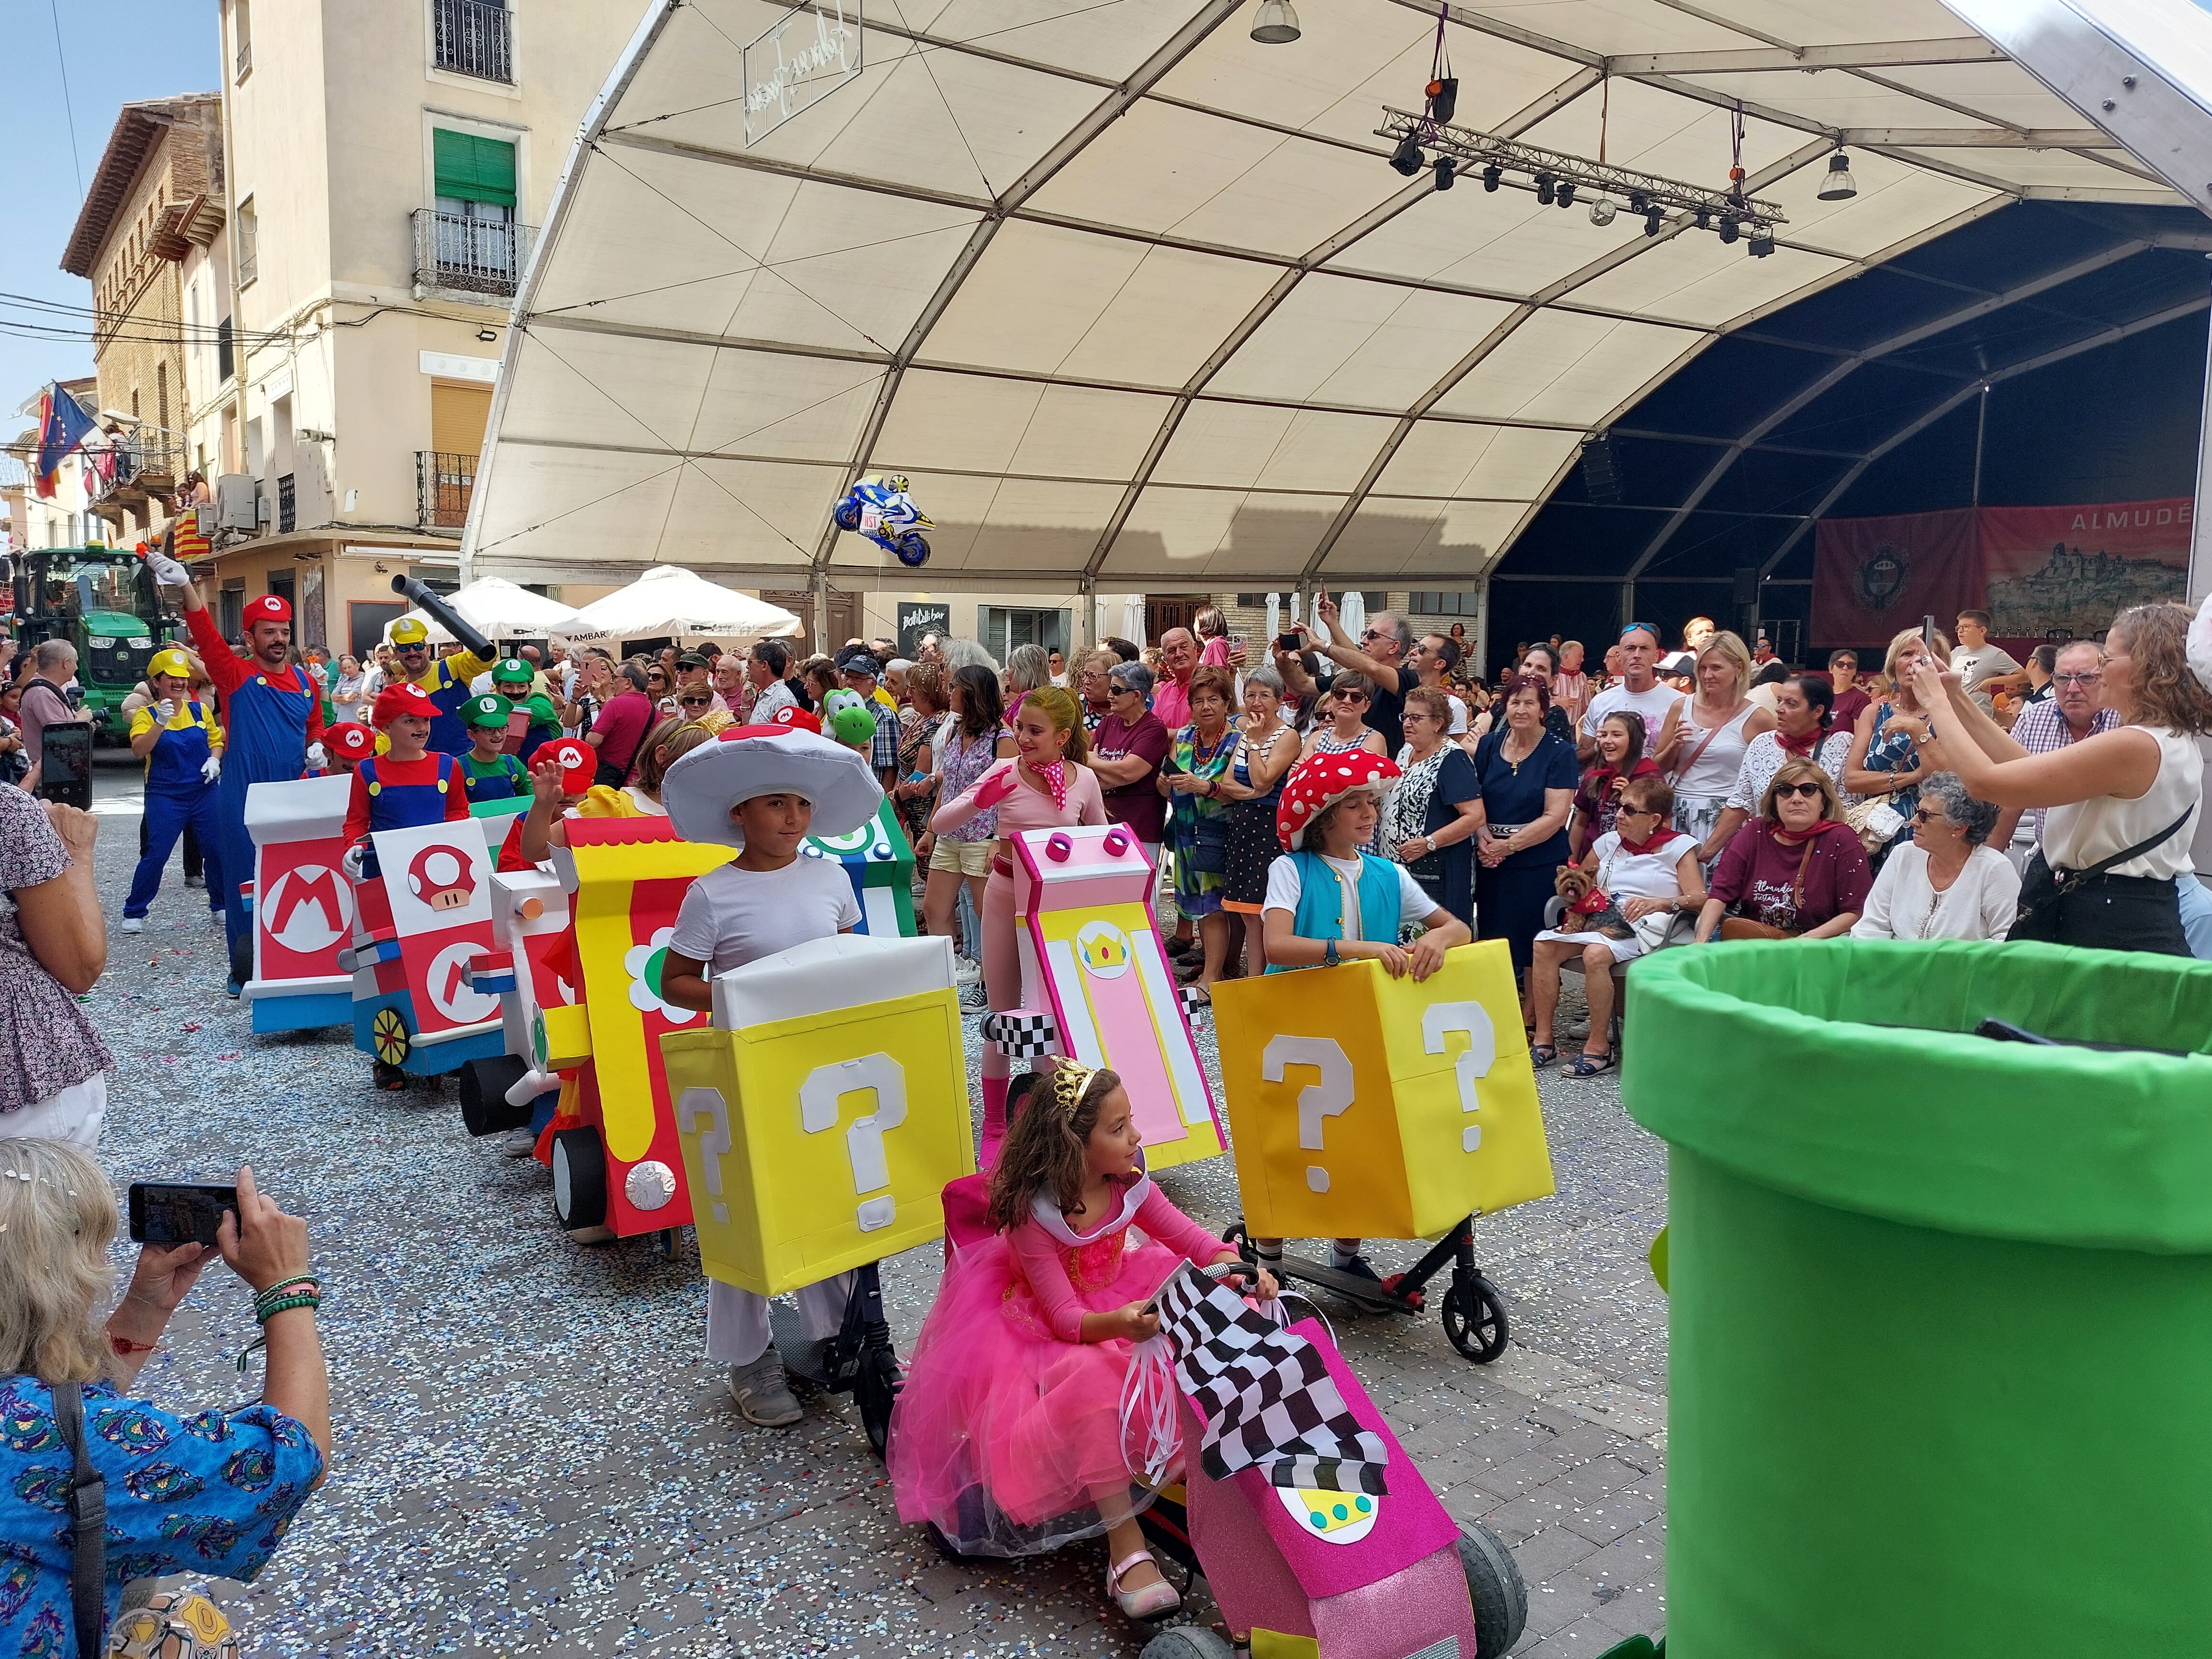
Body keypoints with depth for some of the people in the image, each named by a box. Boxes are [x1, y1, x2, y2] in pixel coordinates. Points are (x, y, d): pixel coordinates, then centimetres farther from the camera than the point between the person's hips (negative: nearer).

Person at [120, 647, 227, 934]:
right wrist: (161, 723, -34)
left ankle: (220, 906, 22)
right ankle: (134, 913, 8)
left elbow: (216, 738, 18)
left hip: (204, 792, 3)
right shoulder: (147, 715, -6)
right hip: (165, 796, -3)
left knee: (217, 849, 5)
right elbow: (139, 750, -20)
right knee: (155, 855, -5)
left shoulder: (200, 710, 4)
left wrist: (215, 760, -2)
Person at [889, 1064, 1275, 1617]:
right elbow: (1067, 1318, -27)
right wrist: (1119, 1325, -49)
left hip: (1120, 1298, 6)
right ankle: (1126, 1549, -32)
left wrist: (1240, 1270, -25)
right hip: (1042, 1325, -6)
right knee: (1092, 1383, -37)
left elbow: (1187, 1237, -4)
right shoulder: (1032, 1213, -27)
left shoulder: (1128, 1180, -11)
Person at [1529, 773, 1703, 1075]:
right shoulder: (1609, 841, 19)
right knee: (1544, 944, -21)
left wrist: (1660, 903, -25)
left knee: (1596, 953, -36)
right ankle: (1543, 1040, -18)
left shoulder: (1678, 846, 3)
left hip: (1646, 928, -6)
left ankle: (1599, 1048, -24)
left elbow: (1700, 899, -8)